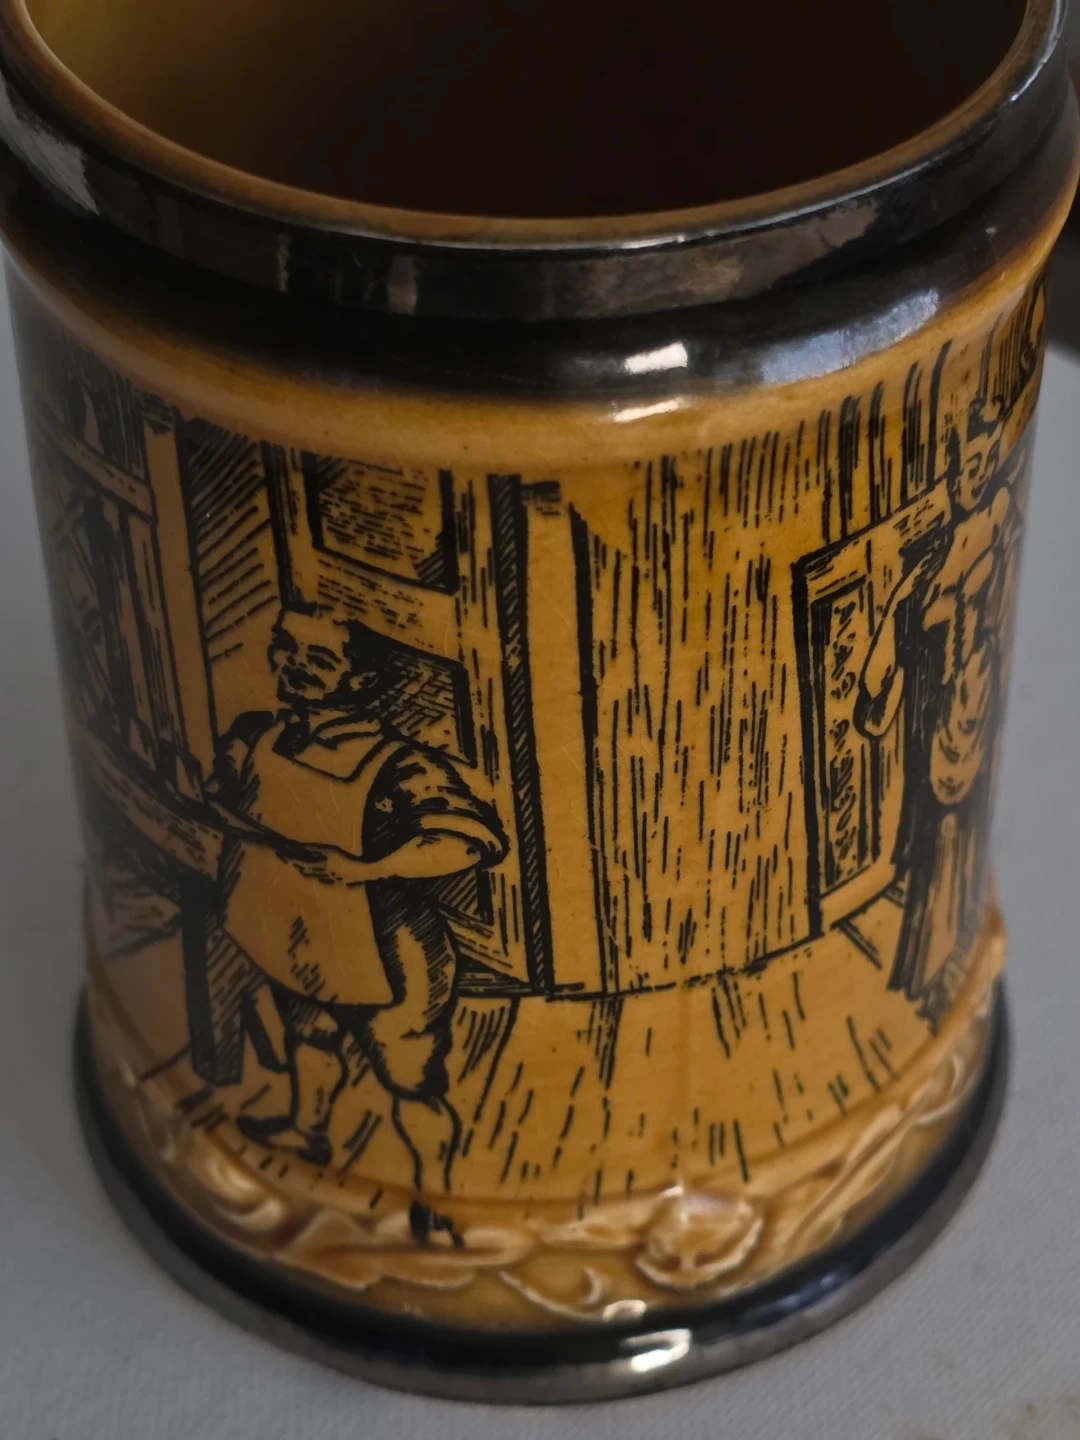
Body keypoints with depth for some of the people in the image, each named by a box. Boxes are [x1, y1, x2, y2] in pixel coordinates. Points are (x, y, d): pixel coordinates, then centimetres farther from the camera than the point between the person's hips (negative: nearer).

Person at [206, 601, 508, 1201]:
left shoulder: (398, 766, -29)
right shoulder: (255, 737, -8)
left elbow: (481, 838, -36)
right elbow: (224, 803, 13)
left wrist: (364, 867, -36)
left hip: (387, 961, -6)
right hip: (295, 943, 6)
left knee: (412, 1082, 10)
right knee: (308, 1038, 32)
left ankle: (433, 1191, 33)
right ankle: (306, 1129, 60)